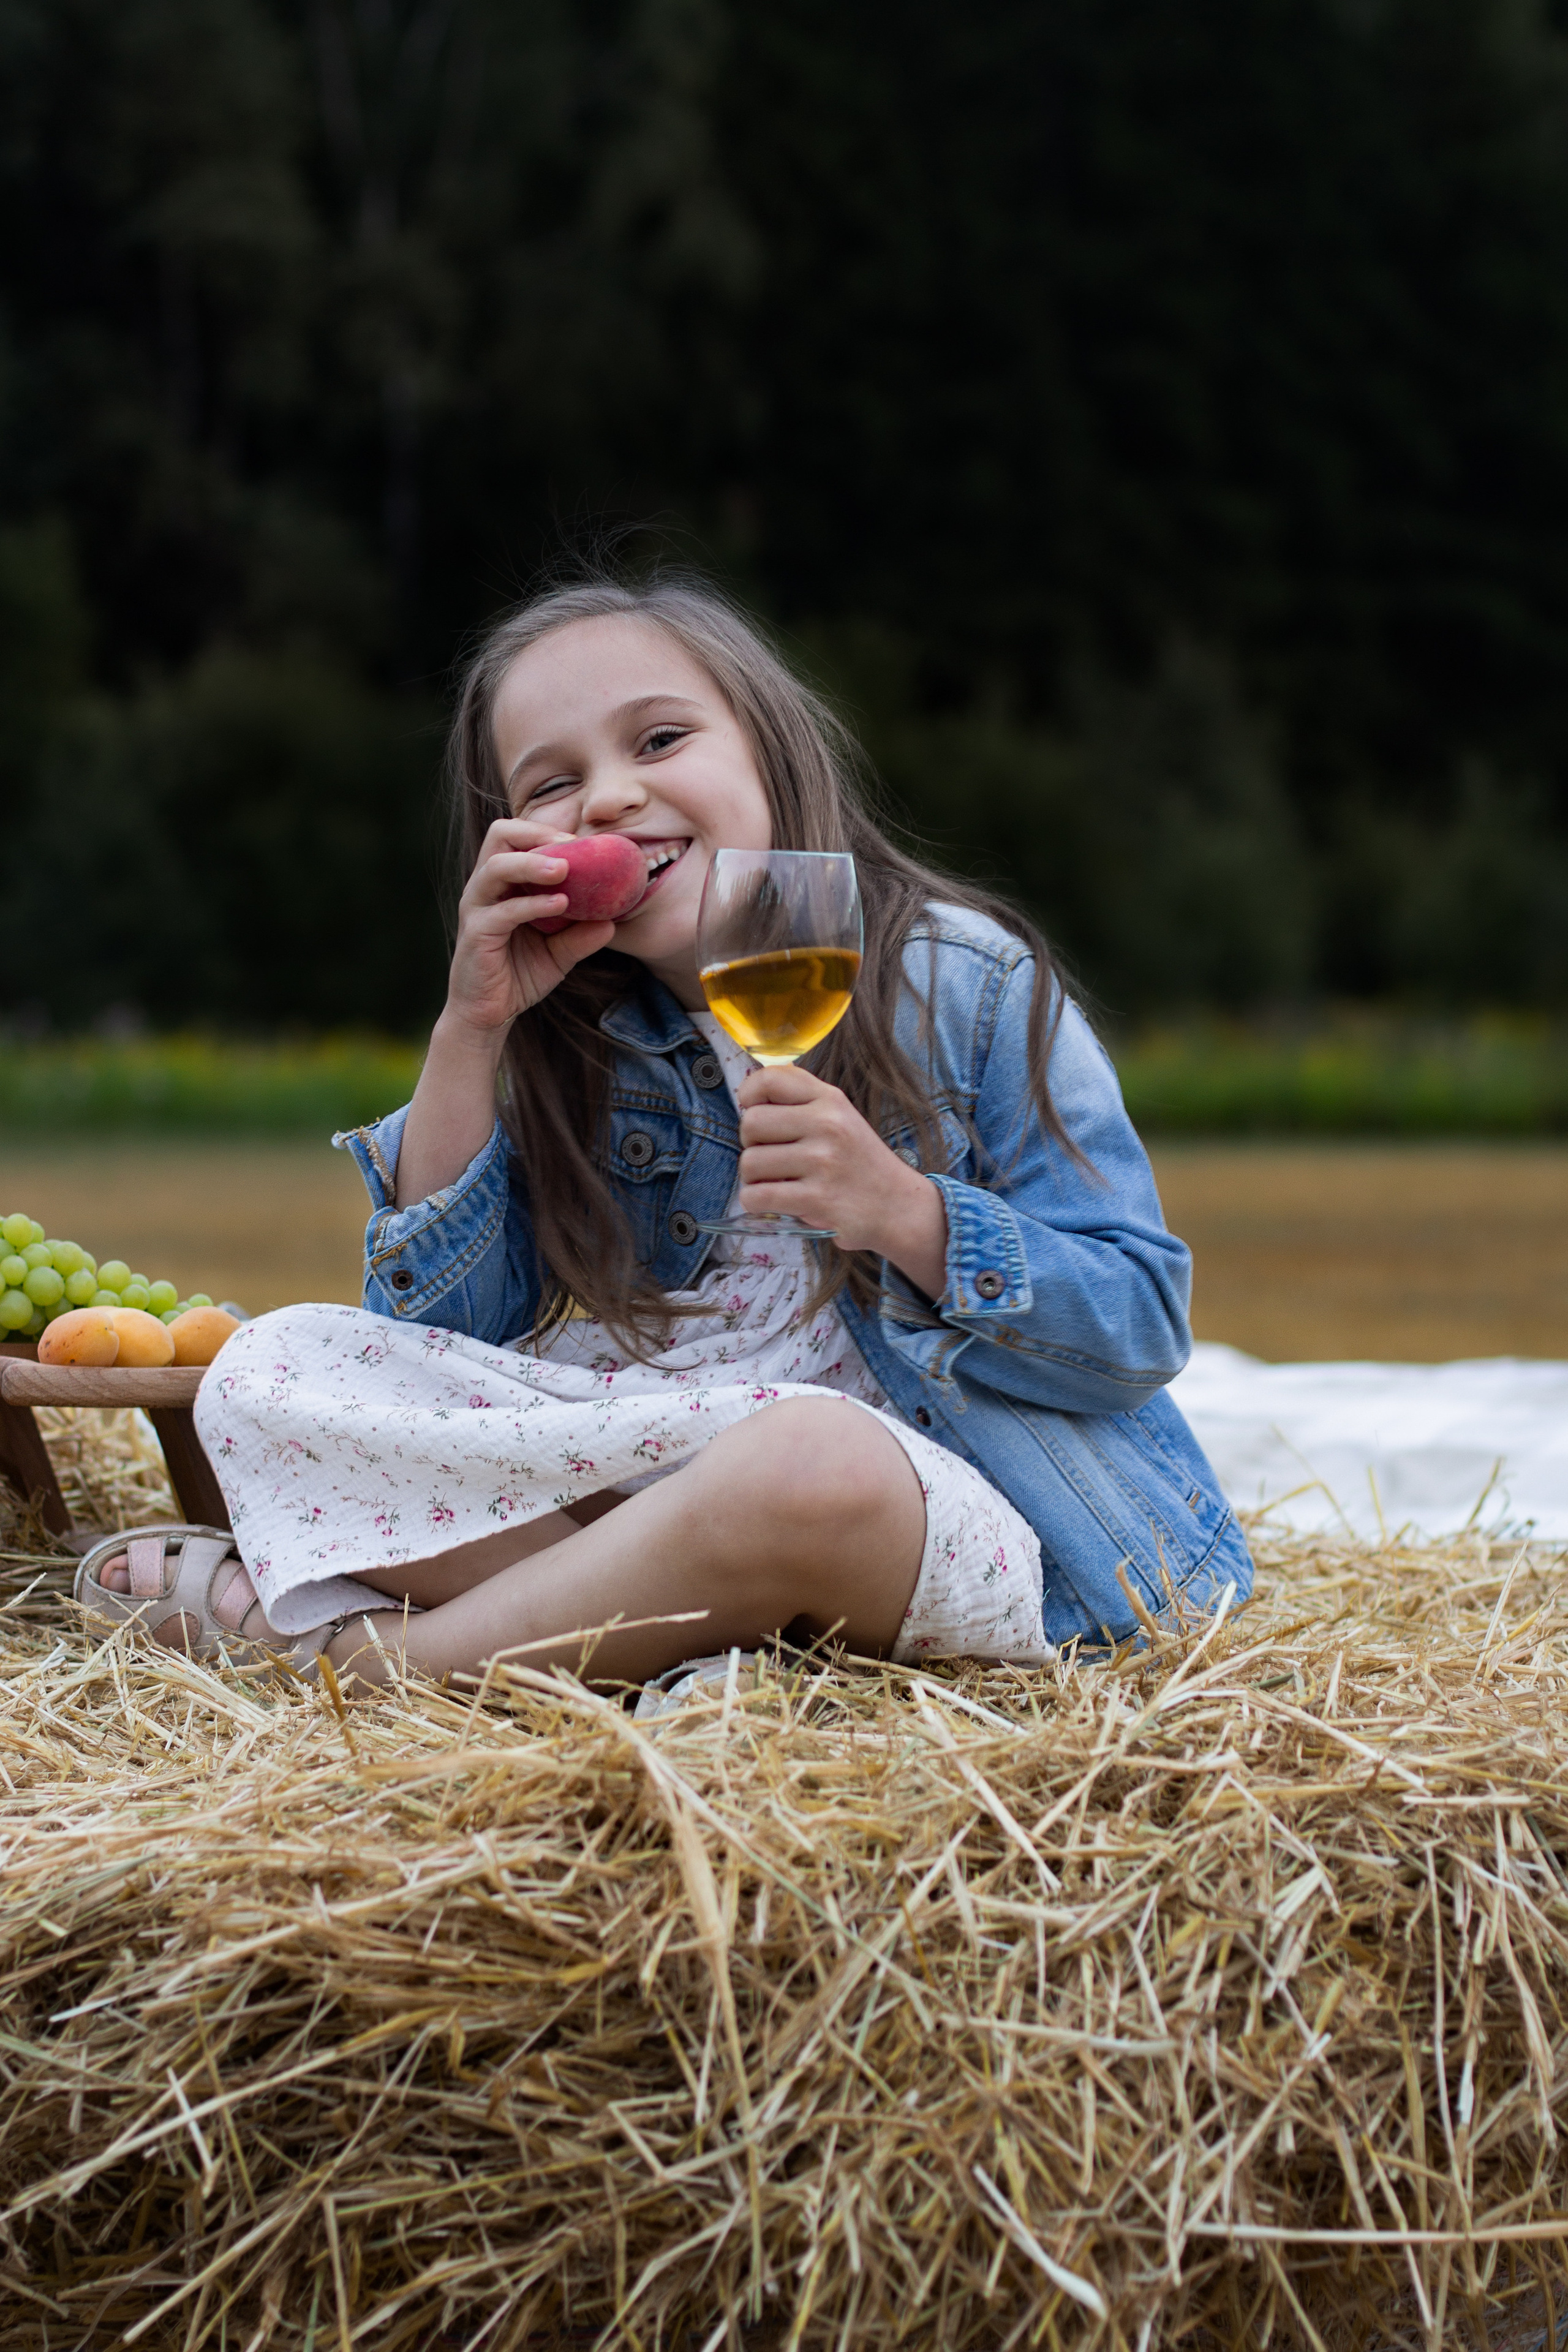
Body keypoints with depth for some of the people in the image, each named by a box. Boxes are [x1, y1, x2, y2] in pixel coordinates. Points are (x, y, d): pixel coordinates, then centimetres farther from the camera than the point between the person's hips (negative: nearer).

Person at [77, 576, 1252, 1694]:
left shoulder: (965, 984, -4)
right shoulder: (581, 1042, 8)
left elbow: (1141, 1330, -6)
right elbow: (430, 1330, 2)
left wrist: (901, 1211, -23)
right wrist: (471, 1029, -6)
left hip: (953, 1505, -4)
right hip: (663, 1459, 4)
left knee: (810, 1463, -41)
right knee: (270, 1367, -8)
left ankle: (346, 1645, -19)